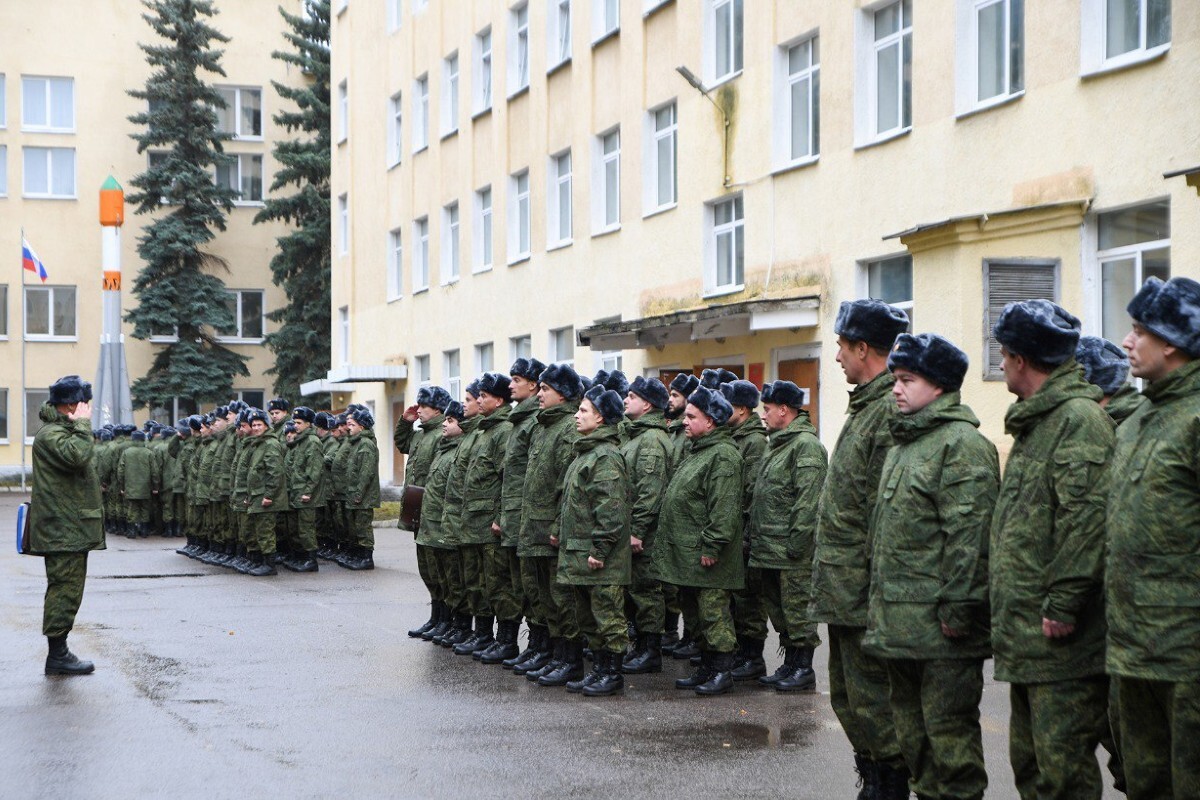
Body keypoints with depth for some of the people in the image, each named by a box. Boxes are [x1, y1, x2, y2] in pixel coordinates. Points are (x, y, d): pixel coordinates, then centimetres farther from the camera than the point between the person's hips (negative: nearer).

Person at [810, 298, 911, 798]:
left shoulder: (892, 411, -17)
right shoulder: (865, 407, 16)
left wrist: (875, 584, -22)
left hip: (864, 591, -11)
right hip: (843, 588, 11)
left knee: (872, 700, -4)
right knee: (847, 697, 18)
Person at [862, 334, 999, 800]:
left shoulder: (962, 443, -12)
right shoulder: (903, 443, 18)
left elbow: (968, 534, -18)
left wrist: (956, 608, -22)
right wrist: (879, 601, 20)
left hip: (939, 622, -10)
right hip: (898, 619, 10)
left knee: (947, 726, -3)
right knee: (910, 723, 16)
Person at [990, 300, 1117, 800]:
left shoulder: (1079, 417, -13)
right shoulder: (1033, 423, 20)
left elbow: (1088, 518, -22)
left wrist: (1063, 604, -24)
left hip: (1061, 638, -10)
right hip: (1026, 632, 11)